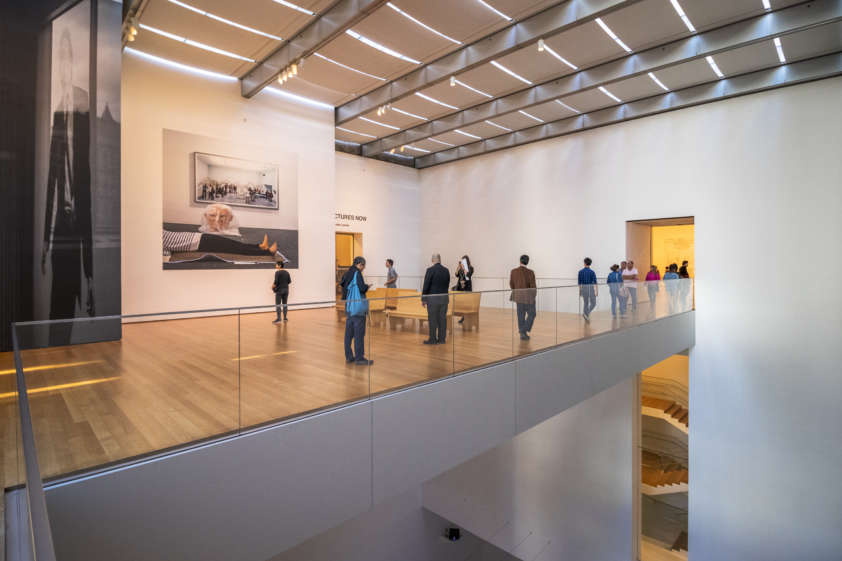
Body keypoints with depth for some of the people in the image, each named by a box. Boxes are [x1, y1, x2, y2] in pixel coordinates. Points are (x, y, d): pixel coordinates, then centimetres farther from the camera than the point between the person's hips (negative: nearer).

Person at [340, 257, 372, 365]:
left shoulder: (347, 273, 12)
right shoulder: (357, 273, -12)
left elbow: (343, 286, 17)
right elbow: (362, 288, -19)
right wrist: (367, 286, 1)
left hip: (348, 307, 8)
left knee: (349, 332, 11)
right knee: (359, 333, -3)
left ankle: (348, 356, 18)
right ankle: (359, 358, 1)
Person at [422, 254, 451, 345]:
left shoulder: (430, 270, -11)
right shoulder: (446, 270, 5)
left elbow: (426, 285, -10)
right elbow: (447, 284, 12)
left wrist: (423, 299, -4)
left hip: (433, 298, -5)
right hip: (444, 297, 5)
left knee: (432, 319, 1)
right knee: (442, 318, 9)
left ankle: (433, 339, 5)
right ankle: (442, 339, 14)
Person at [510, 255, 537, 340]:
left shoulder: (513, 271, -4)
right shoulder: (530, 272, -15)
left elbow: (511, 284, 4)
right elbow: (533, 286, -12)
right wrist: (534, 293, 8)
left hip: (518, 296, 4)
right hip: (528, 296, -4)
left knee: (521, 316, 12)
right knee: (531, 314, 12)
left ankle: (522, 334, 17)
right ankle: (524, 331, -1)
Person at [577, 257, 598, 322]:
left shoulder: (580, 272, 1)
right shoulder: (592, 272, -9)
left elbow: (579, 282, 6)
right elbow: (595, 282, -11)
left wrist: (580, 290, 14)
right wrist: (597, 290, -8)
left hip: (583, 288, 4)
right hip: (591, 288, -4)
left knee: (585, 303, 13)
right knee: (593, 303, 6)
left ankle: (586, 318, 16)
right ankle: (586, 313, -15)